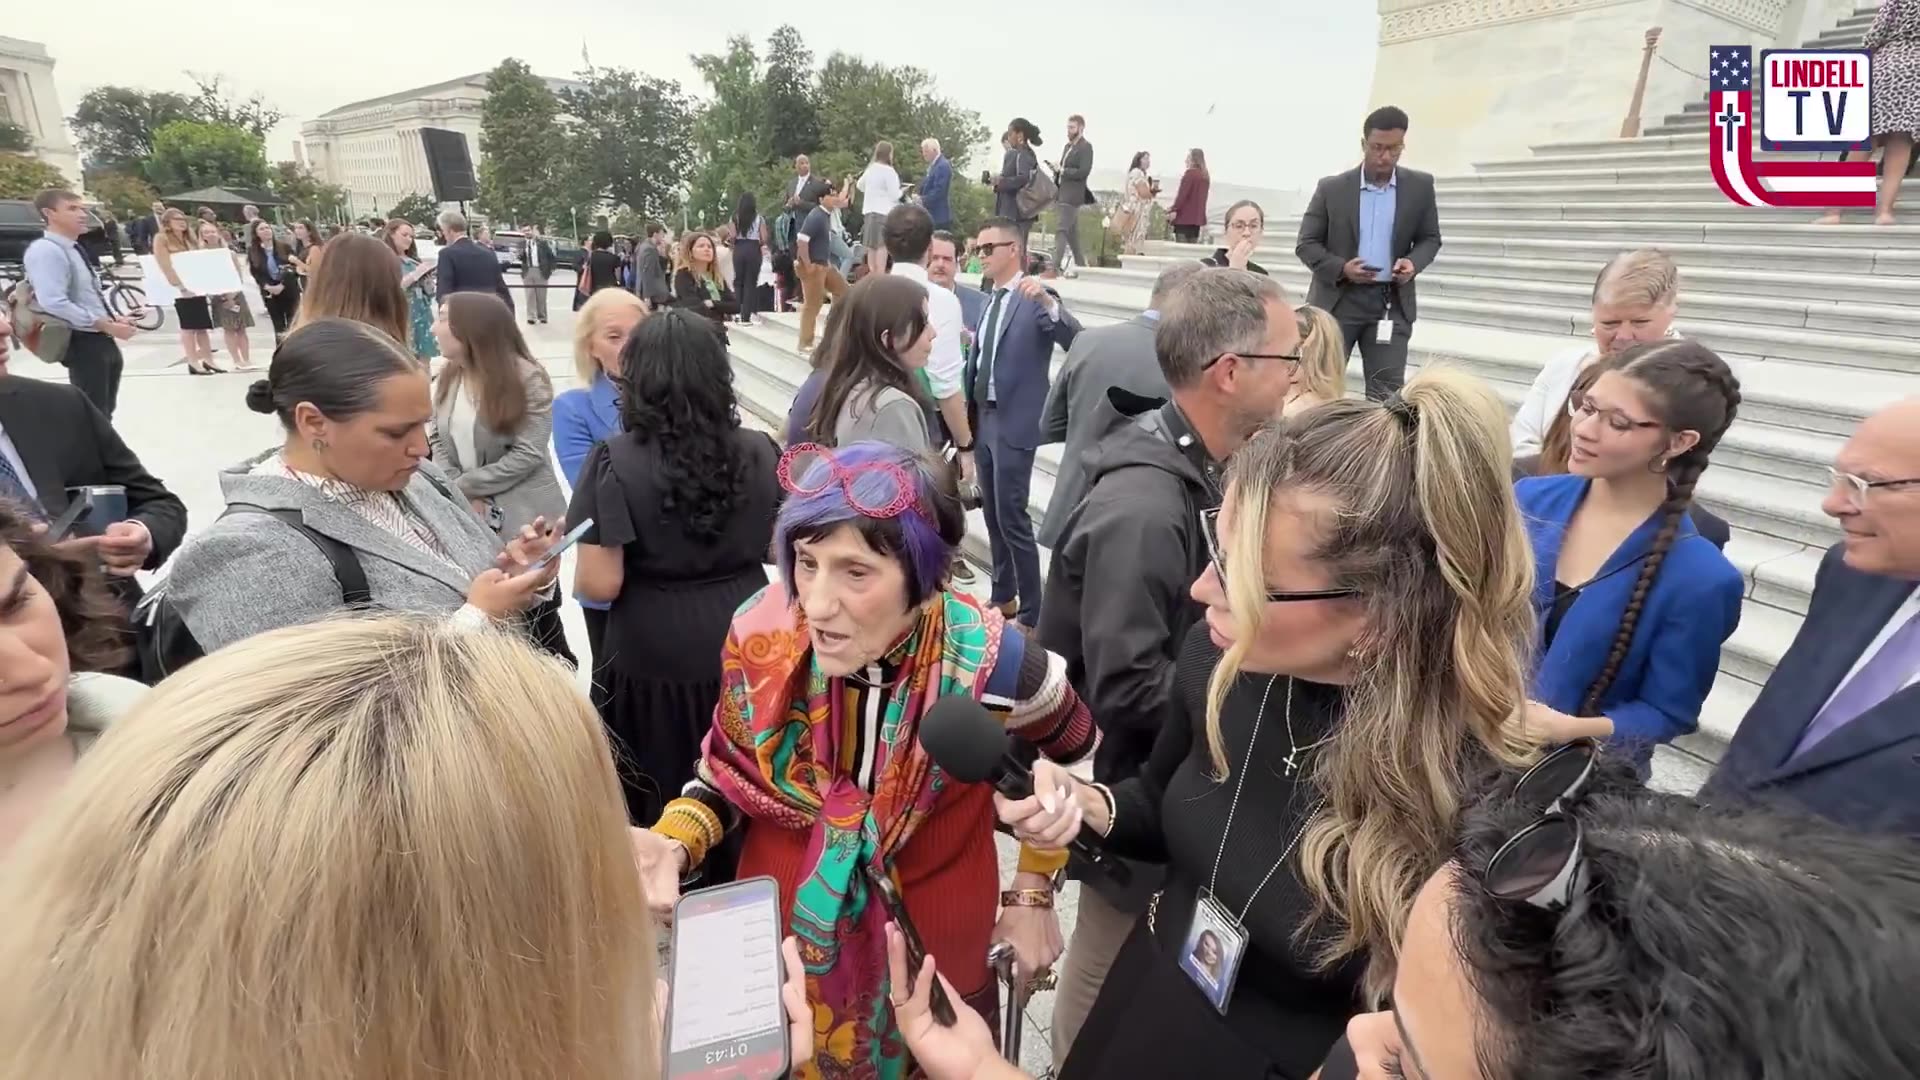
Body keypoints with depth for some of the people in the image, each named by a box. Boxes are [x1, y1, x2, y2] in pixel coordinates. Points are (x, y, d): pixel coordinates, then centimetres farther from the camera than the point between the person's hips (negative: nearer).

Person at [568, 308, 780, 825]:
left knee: (658, 818, 17)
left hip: (653, 663, -3)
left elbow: (600, 584, -16)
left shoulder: (616, 462, -14)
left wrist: (575, 575, 5)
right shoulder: (760, 451, -4)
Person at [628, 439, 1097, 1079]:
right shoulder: (763, 636, -22)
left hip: (932, 952, -1)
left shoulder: (989, 663, -27)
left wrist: (1034, 891, -1)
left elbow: (1074, 754, -5)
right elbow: (729, 771, -3)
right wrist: (673, 844, -22)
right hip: (783, 937, 2)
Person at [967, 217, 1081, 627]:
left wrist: (1048, 301, -38)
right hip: (983, 419, 8)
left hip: (1014, 424, -8)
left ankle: (1031, 616, 5)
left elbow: (1077, 341, -24)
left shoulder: (1035, 298, -10)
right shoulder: (991, 301, 14)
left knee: (1012, 519, -6)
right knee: (993, 515, 15)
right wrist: (968, 416, 11)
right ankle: (1003, 597, 30)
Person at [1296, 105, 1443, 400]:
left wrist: (1413, 262, -11)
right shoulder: (1332, 188, 0)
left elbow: (1430, 238, 12)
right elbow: (1306, 244, 0)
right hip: (1338, 300, -1)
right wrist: (1341, 268, -17)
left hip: (1391, 303, 2)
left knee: (1387, 392, 0)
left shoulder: (1420, 186, 5)